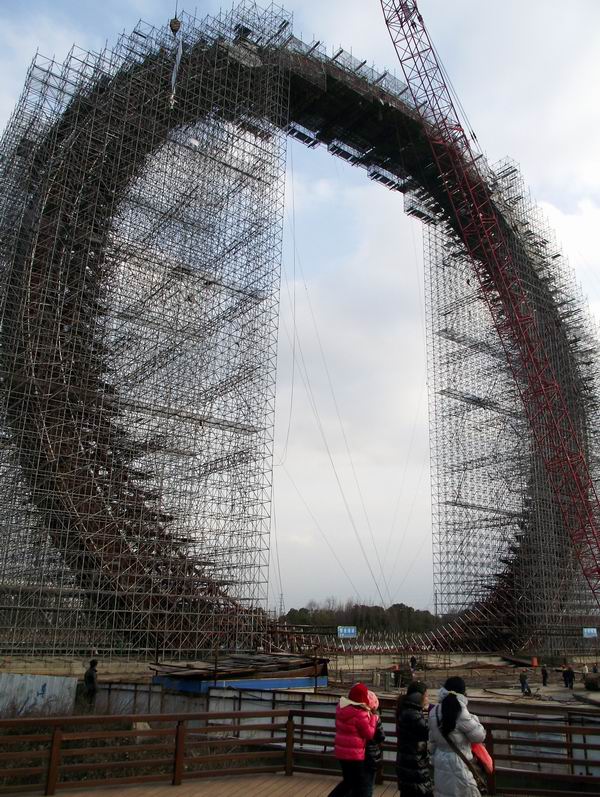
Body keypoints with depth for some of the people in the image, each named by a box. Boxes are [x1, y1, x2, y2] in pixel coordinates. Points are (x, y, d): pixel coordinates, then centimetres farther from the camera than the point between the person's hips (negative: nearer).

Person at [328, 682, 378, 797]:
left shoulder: (342, 707, 3)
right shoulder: (360, 714, -22)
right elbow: (369, 734, -14)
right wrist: (373, 718, -1)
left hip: (341, 751, 8)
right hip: (354, 754, -8)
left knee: (348, 781, 24)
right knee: (361, 785, 5)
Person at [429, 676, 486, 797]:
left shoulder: (434, 712, -1)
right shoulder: (461, 714, -22)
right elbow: (479, 736, -12)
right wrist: (473, 719, 3)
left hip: (440, 761, 7)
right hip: (457, 764, -7)